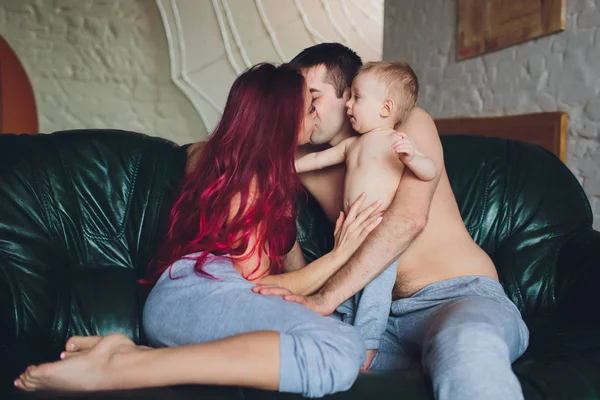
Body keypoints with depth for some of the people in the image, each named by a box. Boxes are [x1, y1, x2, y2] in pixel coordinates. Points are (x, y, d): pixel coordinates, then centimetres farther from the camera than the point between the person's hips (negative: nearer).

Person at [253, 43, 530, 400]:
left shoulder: (411, 124, 0)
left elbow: (410, 217, -17)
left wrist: (325, 298, -24)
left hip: (461, 294, -5)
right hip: (379, 312, 6)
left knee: (465, 345, -41)